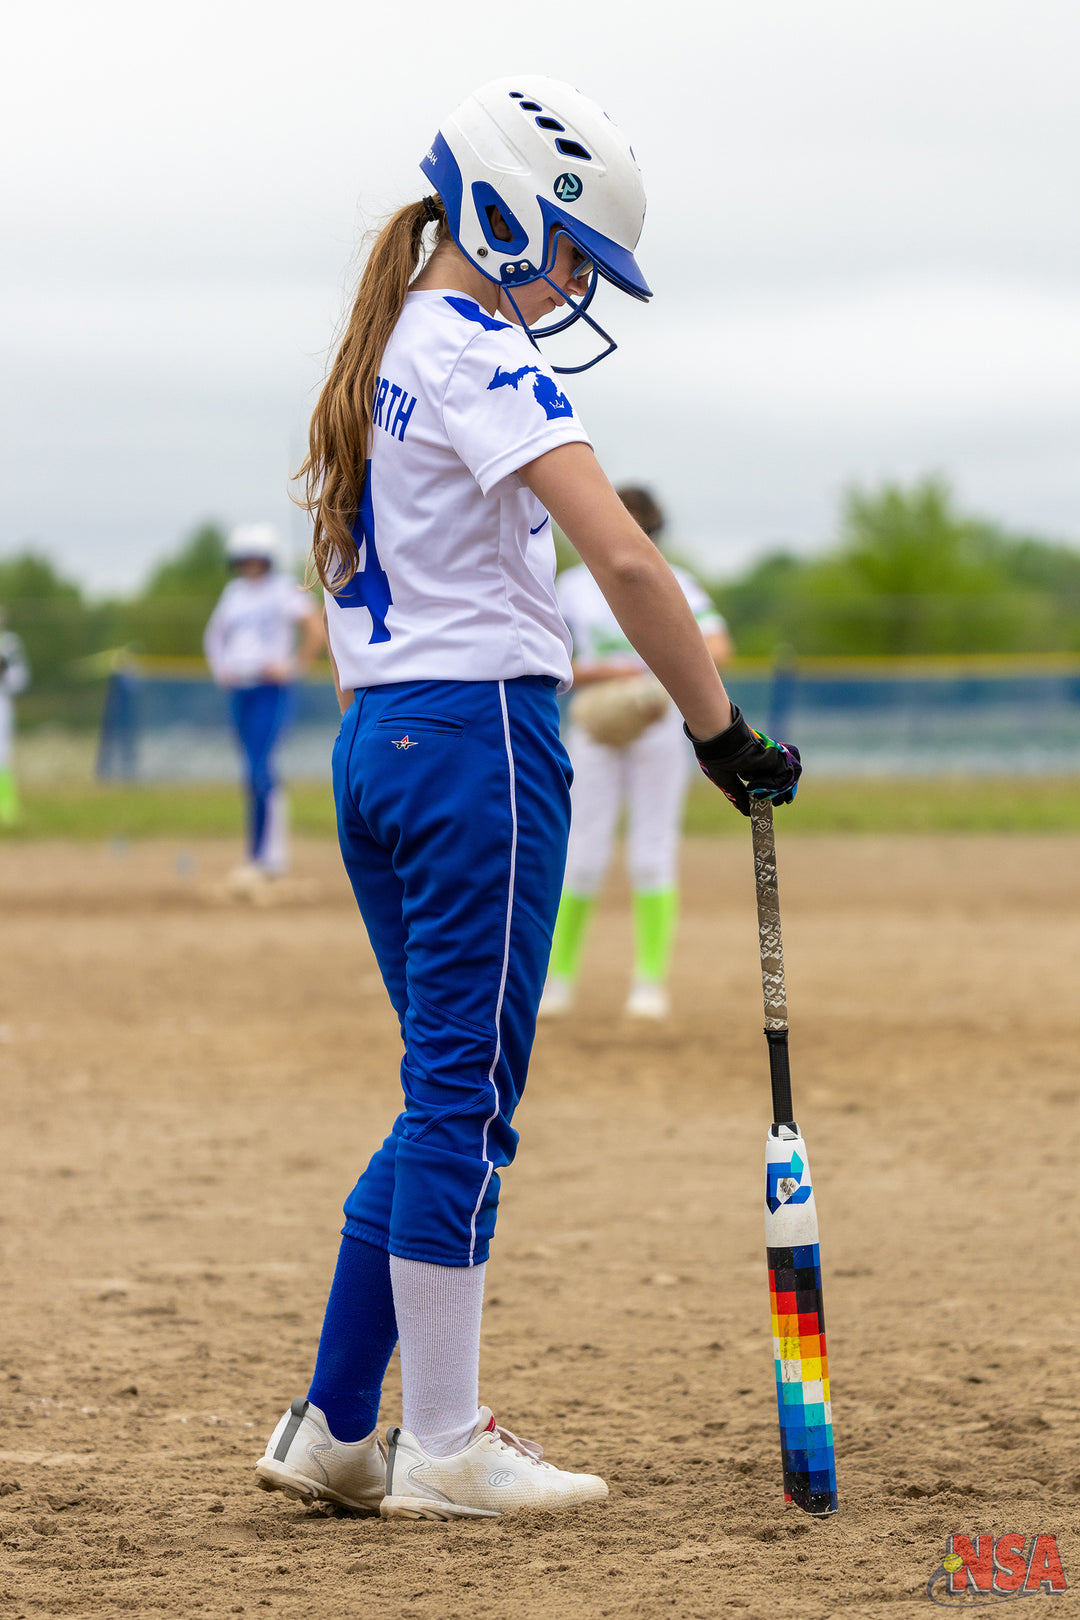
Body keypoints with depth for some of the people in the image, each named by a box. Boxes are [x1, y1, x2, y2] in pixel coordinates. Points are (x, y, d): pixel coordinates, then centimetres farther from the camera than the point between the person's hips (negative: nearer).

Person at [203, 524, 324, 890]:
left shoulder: (285, 591, -6)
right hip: (239, 691, 7)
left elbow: (316, 630, -10)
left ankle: (262, 857, -19)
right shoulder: (234, 593, 14)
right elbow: (215, 635, 28)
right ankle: (276, 854, 18)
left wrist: (293, 667, -11)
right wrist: (220, 668, 13)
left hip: (271, 690, -7)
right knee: (256, 773, 9)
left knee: (259, 770, -17)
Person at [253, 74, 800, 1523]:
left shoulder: (378, 356, 17)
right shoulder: (477, 354, -12)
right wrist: (720, 729, -17)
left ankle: (333, 1428, 12)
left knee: (451, 1093, 13)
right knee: (465, 1094, -4)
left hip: (372, 739, 9)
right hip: (481, 733, -9)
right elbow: (621, 555, -23)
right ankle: (442, 1453, 1)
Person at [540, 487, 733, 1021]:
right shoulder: (573, 587, 4)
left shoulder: (673, 584, 2)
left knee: (652, 854, -2)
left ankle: (650, 980, 4)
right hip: (595, 729, 0)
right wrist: (604, 671, -17)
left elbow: (717, 647, -10)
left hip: (659, 729, 0)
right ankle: (559, 972, 7)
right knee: (584, 856, -4)